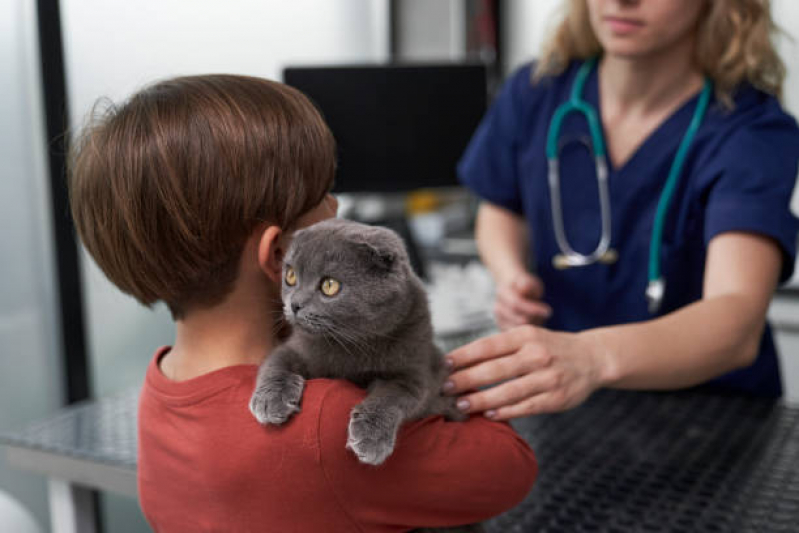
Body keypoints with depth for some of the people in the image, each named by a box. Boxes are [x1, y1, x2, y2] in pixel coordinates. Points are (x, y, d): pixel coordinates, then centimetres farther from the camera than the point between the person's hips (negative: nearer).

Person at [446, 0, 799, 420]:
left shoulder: (754, 132, -17)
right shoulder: (538, 93, -5)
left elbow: (738, 324, -33)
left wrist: (594, 358, -51)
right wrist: (511, 275, -7)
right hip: (556, 400, 2)